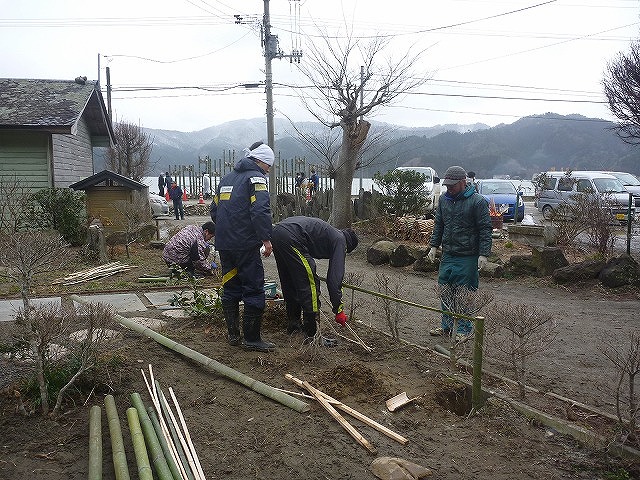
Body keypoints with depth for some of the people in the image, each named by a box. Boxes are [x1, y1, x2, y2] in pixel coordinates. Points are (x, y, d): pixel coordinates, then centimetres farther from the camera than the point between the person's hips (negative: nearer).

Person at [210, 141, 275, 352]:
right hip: (246, 245, -8)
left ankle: (233, 335, 23)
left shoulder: (226, 178, 19)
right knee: (254, 291, -1)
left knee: (230, 289, 15)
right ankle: (252, 338, 3)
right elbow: (260, 211, -20)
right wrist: (266, 238, -16)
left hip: (224, 245, 8)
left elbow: (214, 210, 22)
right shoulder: (255, 177, -7)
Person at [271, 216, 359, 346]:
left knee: (289, 285, 23)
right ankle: (312, 334, 2)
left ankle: (293, 324, 37)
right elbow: (335, 277, -2)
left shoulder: (330, 233, 30)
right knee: (310, 284, -2)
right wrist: (338, 309, 1)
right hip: (290, 238, -10)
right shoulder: (340, 240, 6)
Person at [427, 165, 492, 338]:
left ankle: (464, 329, 14)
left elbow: (485, 229, -9)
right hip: (447, 255, 6)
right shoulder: (444, 199, 9)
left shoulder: (478, 201, -9)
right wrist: (434, 246, 12)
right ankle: (446, 326, 25)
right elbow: (438, 225, 18)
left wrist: (483, 254, -14)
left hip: (467, 258, -6)